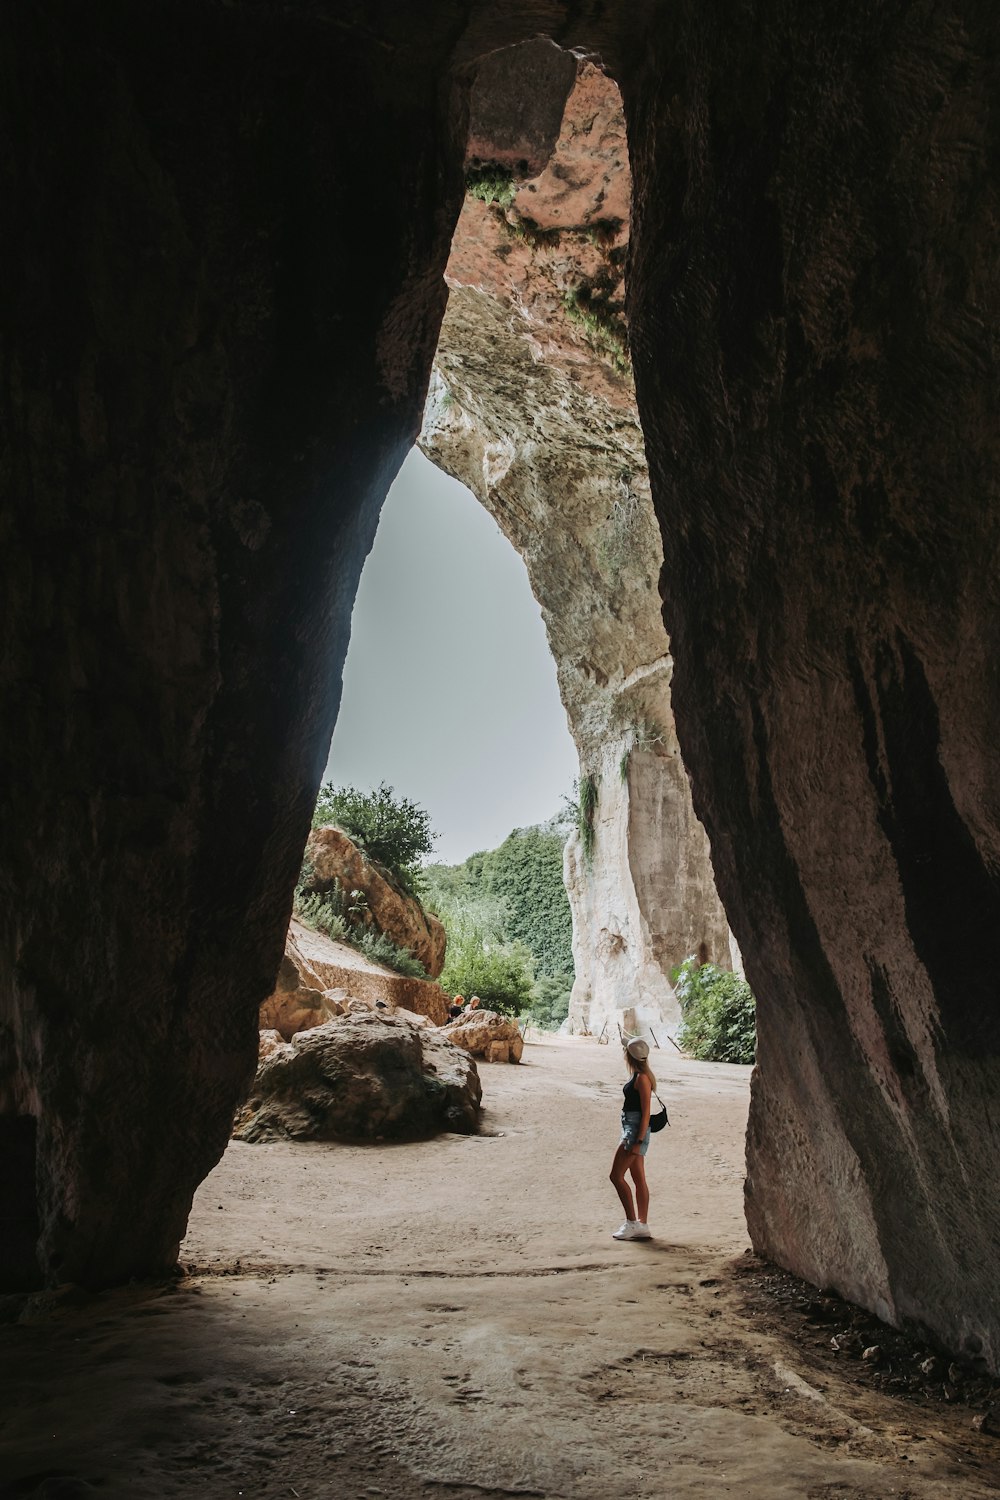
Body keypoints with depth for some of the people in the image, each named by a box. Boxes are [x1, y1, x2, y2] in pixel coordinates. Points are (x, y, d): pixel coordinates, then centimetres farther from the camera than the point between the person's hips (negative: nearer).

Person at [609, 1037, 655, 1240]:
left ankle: (632, 1222, -1)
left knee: (616, 1175, -7)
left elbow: (646, 1112, -19)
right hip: (631, 1130, 10)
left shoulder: (642, 1078, -17)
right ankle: (642, 1226, 16)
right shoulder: (637, 1075, 12)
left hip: (636, 1130, -10)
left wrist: (638, 1141, -20)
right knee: (639, 1179, 11)